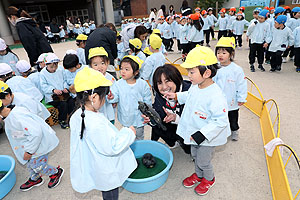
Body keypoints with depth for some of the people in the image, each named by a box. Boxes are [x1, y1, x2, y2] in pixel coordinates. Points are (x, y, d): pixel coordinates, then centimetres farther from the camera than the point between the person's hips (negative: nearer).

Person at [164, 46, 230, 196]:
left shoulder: (215, 96, -34)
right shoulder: (195, 86, -8)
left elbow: (220, 121, -30)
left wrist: (201, 135, -31)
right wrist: (176, 96, 5)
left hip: (207, 138, -7)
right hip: (195, 134, 8)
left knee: (203, 161, 15)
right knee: (195, 156, 27)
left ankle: (209, 179, 47)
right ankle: (198, 175, 55)